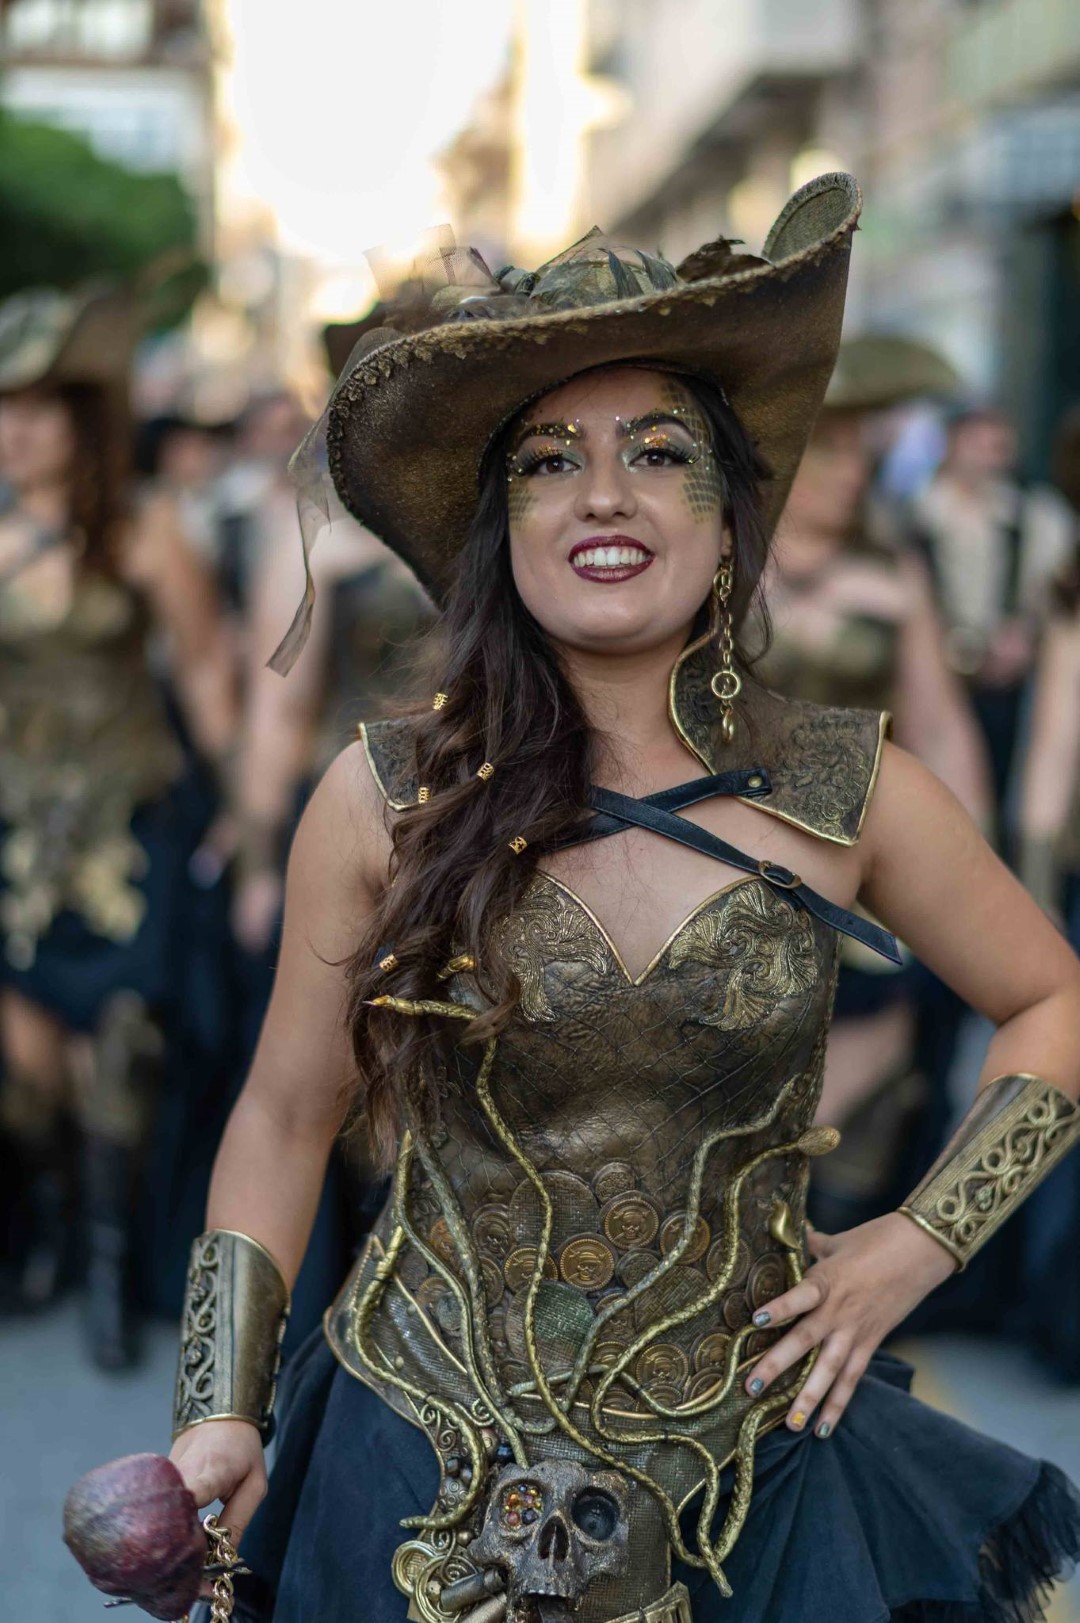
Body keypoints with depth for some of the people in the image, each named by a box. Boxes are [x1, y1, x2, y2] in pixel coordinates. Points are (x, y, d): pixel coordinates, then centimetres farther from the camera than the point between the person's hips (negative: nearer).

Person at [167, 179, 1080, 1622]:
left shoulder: (848, 792, -7)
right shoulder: (385, 801, -9)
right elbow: (285, 1118, 1)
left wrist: (916, 1246, -1)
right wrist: (222, 1410, -5)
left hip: (755, 1477, 1)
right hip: (431, 1485, -1)